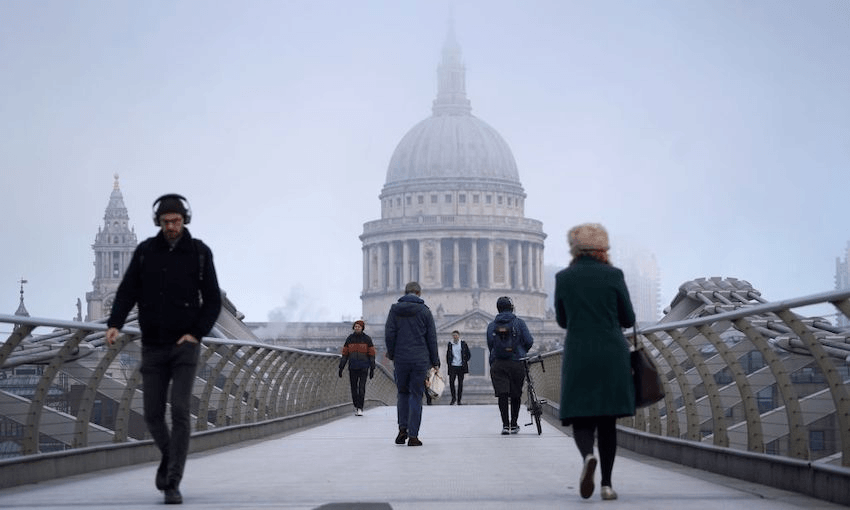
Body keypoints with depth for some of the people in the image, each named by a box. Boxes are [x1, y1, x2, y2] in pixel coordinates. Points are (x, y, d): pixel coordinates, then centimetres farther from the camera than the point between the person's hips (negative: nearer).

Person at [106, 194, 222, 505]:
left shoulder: (199, 253, -2)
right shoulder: (145, 252, 2)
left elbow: (213, 301, 2)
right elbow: (127, 292, -1)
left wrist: (196, 333, -11)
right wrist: (115, 324, -17)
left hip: (185, 346, -2)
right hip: (152, 347, 2)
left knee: (179, 412, -12)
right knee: (153, 414, 5)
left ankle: (173, 484, -10)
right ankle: (169, 456, 35)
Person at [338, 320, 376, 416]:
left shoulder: (367, 339, -2)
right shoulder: (349, 339, 4)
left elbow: (371, 355, -1)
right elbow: (345, 354, 7)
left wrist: (372, 369, -6)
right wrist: (341, 368, 2)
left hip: (363, 368, -2)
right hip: (352, 367, 2)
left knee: (361, 388, -12)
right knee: (354, 388, 5)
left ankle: (360, 409, -10)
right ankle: (356, 407, 21)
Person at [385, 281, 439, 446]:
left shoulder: (395, 309, 4)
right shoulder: (424, 311, 1)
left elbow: (389, 334, -1)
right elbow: (432, 338, 2)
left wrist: (391, 354, 11)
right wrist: (435, 362, 9)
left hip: (400, 359, 1)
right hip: (420, 360, -1)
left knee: (402, 393, 17)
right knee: (416, 396, 1)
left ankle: (402, 428, 3)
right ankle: (413, 436, -3)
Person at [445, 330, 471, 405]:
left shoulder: (463, 344, 4)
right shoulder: (450, 344, 8)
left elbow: (468, 355, 10)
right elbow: (447, 355, 15)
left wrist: (465, 362, 1)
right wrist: (448, 364, 6)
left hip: (461, 366, 0)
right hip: (452, 366, 0)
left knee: (460, 383, 2)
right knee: (451, 382, -11)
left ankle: (459, 400, 8)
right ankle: (453, 398, 4)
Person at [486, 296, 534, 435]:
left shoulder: (491, 326, 6)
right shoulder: (519, 323, 1)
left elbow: (490, 345, 3)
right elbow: (529, 341, -4)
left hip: (497, 364, 1)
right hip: (517, 363, -1)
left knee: (502, 394, -2)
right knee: (516, 395, 11)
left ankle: (505, 425, -11)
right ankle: (514, 425, 15)